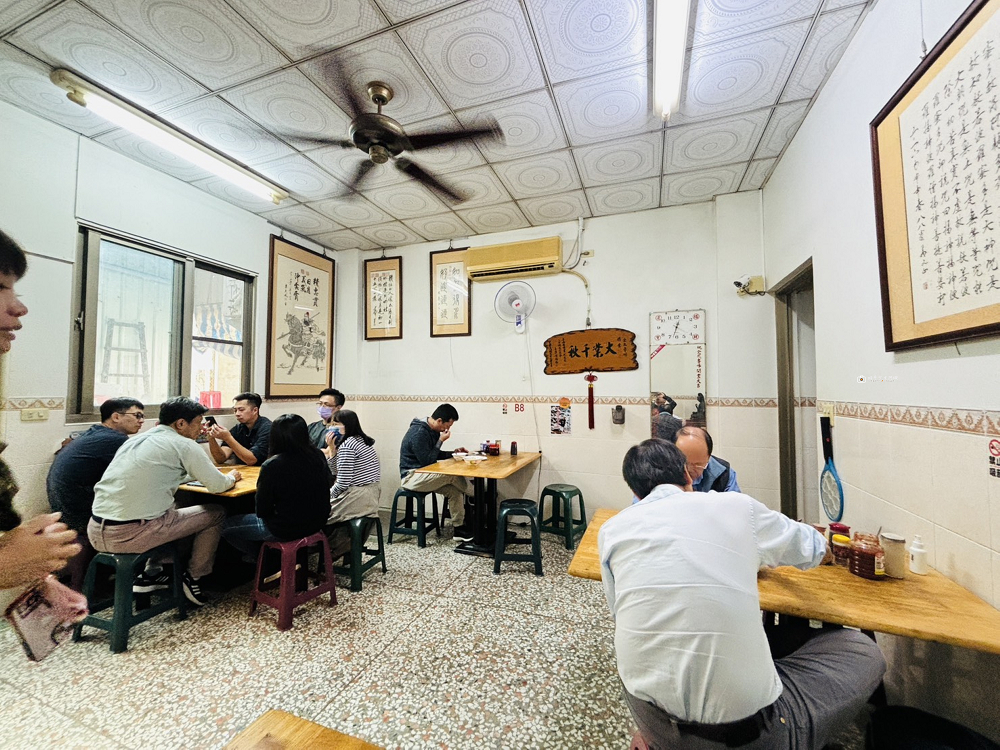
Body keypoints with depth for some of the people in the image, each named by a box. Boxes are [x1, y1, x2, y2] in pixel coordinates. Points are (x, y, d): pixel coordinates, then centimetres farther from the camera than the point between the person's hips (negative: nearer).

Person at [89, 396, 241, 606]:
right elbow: (217, 485, -6)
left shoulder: (137, 440, 13)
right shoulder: (183, 444, -10)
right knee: (216, 512, 7)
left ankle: (150, 574, 27)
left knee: (171, 509, 33)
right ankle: (193, 577, 19)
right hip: (130, 535, -8)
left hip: (95, 532, 8)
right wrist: (231, 477, 16)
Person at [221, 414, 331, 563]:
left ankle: (260, 557, 26)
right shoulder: (318, 455, -9)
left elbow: (261, 511, -14)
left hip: (286, 529, -6)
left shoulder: (272, 466, -23)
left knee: (225, 526, 16)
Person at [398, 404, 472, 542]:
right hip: (412, 476, -9)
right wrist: (441, 441, -18)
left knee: (454, 491, -10)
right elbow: (427, 460, -22)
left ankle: (459, 528, -1)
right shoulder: (419, 433, -24)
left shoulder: (432, 431, 6)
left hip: (424, 474, 9)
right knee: (453, 475, -23)